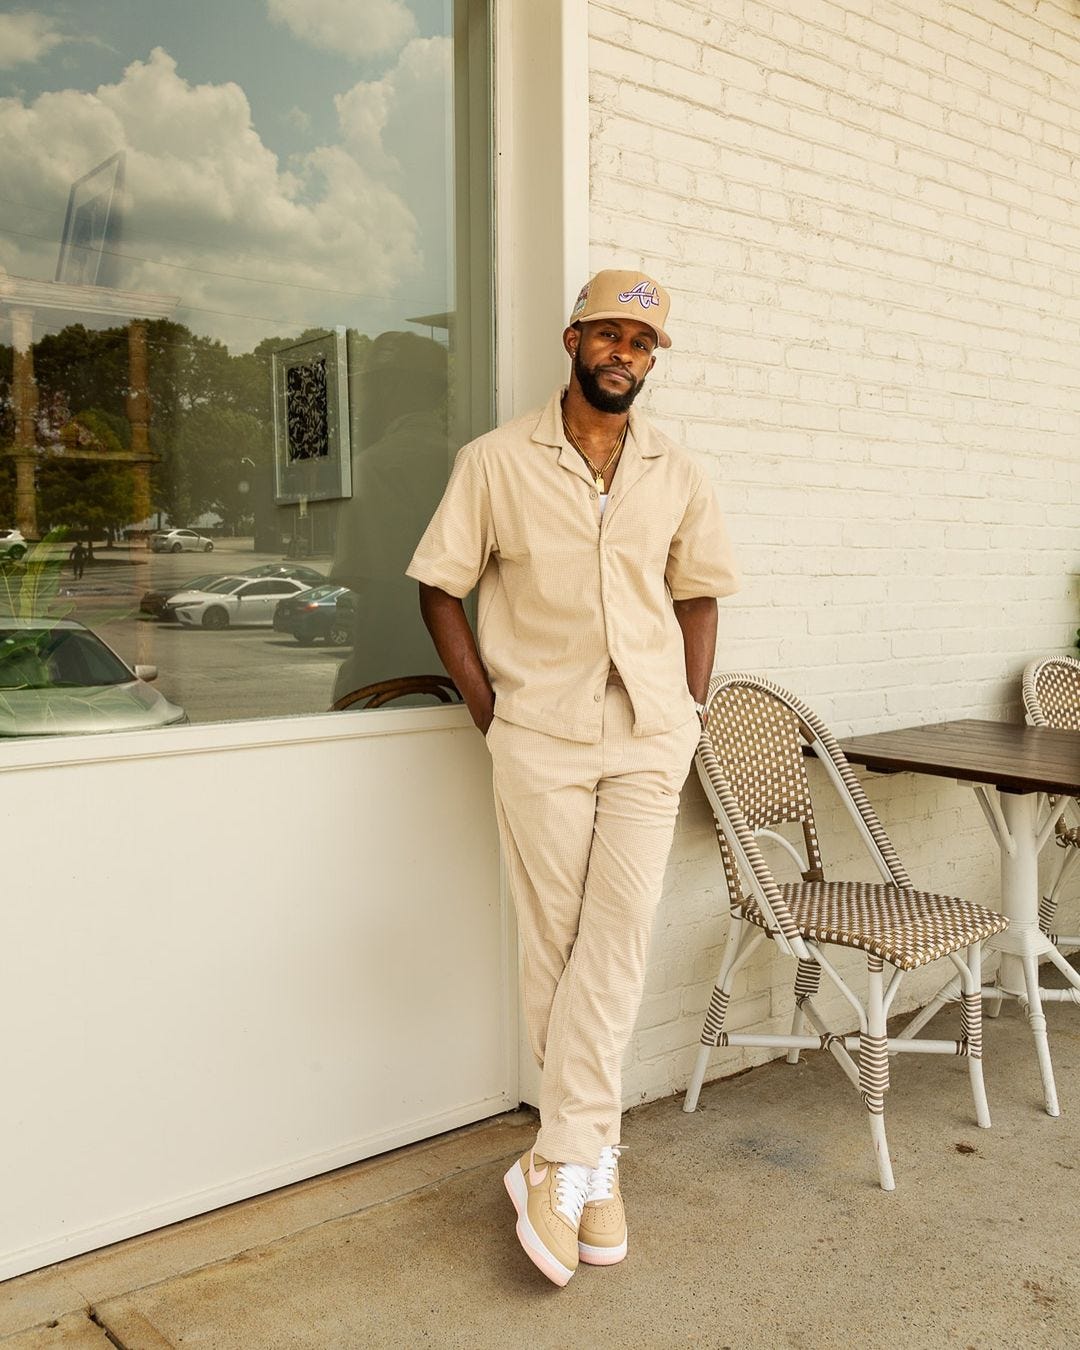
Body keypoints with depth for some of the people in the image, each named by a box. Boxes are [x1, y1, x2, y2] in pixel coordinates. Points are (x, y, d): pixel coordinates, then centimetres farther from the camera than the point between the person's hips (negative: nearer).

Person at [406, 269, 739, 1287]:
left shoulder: (675, 475, 8)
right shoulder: (495, 462, 0)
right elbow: (440, 586, 3)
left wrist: (688, 713, 6)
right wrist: (483, 703, -3)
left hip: (648, 738, 2)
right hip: (539, 737, -2)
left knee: (618, 935, -6)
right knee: (553, 943, 3)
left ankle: (560, 1164, 3)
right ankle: (594, 1155, 18)